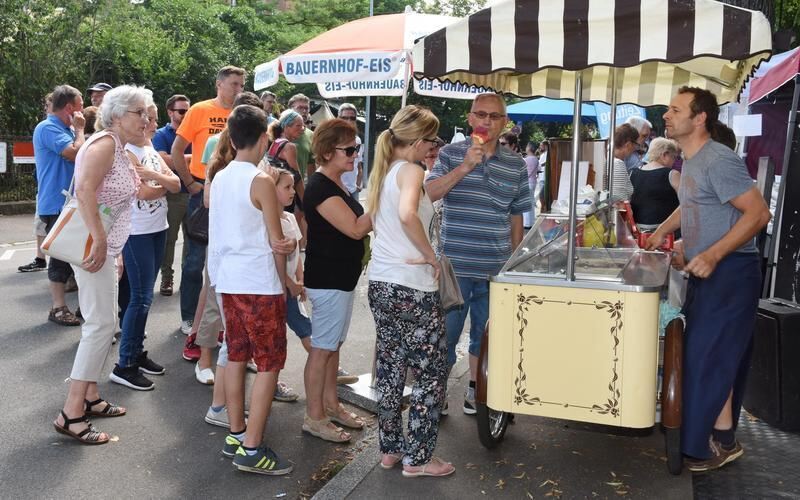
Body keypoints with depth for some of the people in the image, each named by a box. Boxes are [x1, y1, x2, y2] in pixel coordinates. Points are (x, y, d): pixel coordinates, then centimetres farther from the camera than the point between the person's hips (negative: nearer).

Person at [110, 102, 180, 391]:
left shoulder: (152, 151, 13)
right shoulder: (125, 153, -11)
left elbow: (176, 185, 3)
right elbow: (143, 192, -20)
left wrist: (152, 175, -14)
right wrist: (165, 184, -1)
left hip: (158, 229, 8)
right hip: (137, 232, -8)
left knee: (145, 295, 13)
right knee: (141, 297, -7)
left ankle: (137, 352, 23)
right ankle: (124, 365, 0)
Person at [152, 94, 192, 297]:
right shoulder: (161, 135, 0)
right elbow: (165, 161, -14)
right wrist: (190, 157, -9)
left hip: (193, 191, 3)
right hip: (172, 194, -3)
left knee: (192, 237, 8)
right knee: (169, 238, 3)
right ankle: (167, 278, 13)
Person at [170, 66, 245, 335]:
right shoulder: (200, 110, -4)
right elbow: (177, 150, -3)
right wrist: (190, 183, -7)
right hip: (204, 190, -4)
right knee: (196, 256, 3)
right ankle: (189, 317, 14)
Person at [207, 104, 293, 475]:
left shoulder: (219, 178, 9)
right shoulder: (261, 181, -13)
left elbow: (220, 229, 13)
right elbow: (276, 241, -11)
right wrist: (285, 282, 0)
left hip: (227, 278, 8)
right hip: (258, 283, -8)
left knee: (236, 357, 15)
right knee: (269, 364, -1)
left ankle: (235, 436, 23)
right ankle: (251, 450, 0)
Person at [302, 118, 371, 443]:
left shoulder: (334, 184, 12)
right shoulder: (321, 188, -19)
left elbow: (355, 226, 21)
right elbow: (355, 229, -23)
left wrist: (379, 212, 8)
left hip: (341, 277, 10)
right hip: (327, 279, -10)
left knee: (334, 344, 17)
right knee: (322, 348, -1)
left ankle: (331, 404, 30)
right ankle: (314, 418, 10)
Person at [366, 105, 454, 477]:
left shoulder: (383, 170, 11)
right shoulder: (411, 170, -15)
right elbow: (408, 214, -33)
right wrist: (429, 254, -19)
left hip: (380, 283, 9)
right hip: (412, 288, -9)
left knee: (390, 368, 17)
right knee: (431, 374, 5)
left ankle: (390, 448, 28)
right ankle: (417, 458, 12)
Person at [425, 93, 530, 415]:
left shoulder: (516, 165, 5)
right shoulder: (451, 154, 0)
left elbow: (516, 216, 11)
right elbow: (428, 193, -13)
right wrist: (465, 167, -21)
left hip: (496, 268, 3)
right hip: (455, 264, -2)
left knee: (485, 332, 15)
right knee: (446, 331, 6)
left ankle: (475, 388, 32)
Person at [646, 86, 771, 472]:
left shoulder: (718, 160, -18)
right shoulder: (690, 161, 13)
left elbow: (759, 213, -23)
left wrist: (712, 255, -29)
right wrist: (661, 231, 23)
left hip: (729, 271, -10)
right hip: (706, 271, 10)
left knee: (710, 357, -6)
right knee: (702, 353, 15)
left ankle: (721, 443, 7)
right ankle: (716, 435, 27)